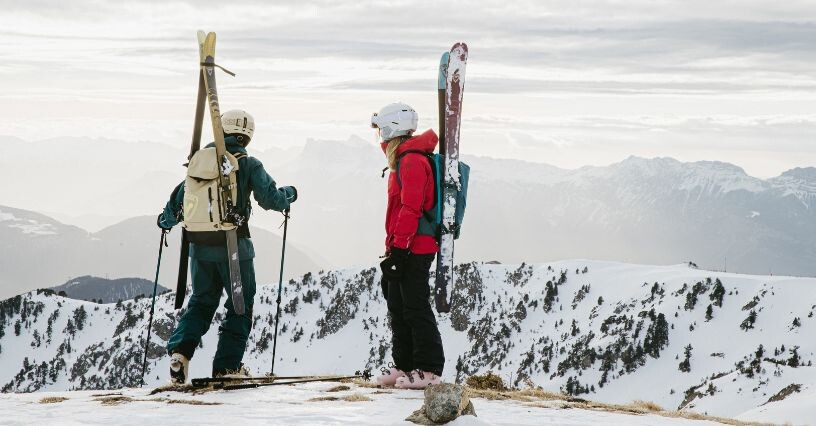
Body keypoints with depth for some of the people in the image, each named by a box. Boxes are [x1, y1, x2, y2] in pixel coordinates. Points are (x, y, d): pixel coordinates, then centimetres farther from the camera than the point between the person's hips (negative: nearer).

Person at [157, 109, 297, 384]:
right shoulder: (248, 165, -5)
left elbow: (180, 196, 13)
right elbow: (270, 199, -7)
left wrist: (166, 221, 31)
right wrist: (289, 194, 15)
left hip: (200, 246, 4)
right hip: (233, 246, -4)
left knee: (202, 301, 18)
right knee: (241, 304, 10)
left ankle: (179, 350, -3)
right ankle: (227, 365, 5)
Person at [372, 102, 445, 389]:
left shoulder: (412, 161, -14)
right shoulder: (402, 160, 19)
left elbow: (411, 209, -21)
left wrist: (398, 247, -23)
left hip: (414, 249, -10)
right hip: (402, 249, 11)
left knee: (415, 309, -8)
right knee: (398, 308, 13)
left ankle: (429, 370, -4)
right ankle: (405, 365, 19)